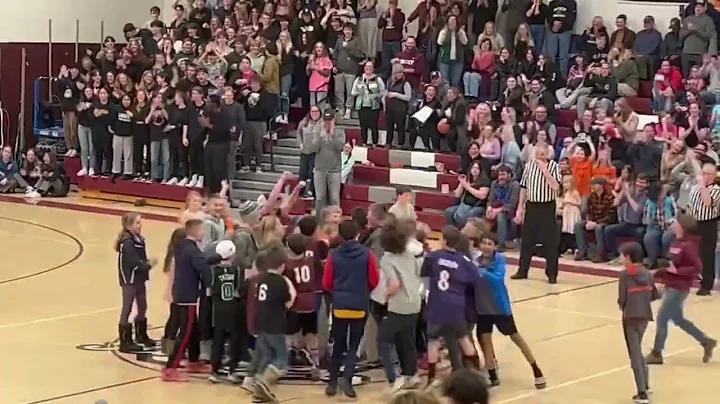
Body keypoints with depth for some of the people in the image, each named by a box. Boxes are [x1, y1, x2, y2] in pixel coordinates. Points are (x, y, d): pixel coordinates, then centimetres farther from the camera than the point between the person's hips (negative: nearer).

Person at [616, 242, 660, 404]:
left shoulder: (625, 274, -13)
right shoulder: (648, 274, 3)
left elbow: (622, 299, -14)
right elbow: (654, 296, 8)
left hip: (631, 317, -6)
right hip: (645, 316, 6)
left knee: (635, 354, 0)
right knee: (637, 350, 24)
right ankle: (645, 384, 31)